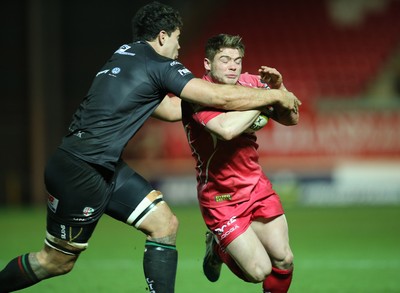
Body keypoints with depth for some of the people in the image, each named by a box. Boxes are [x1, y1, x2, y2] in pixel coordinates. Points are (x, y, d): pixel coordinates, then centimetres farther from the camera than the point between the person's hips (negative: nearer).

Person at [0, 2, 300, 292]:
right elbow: (222, 97, -15)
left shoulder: (127, 55, 14)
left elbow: (167, 108, 22)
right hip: (79, 172, -9)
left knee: (165, 224, 5)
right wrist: (278, 96, -2)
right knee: (58, 261, 1)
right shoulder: (159, 65, -12)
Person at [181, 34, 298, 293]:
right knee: (259, 271, -9)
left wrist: (278, 88, -13)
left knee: (284, 261, -2)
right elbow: (227, 128, -37)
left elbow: (291, 119, 5)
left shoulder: (250, 83, -1)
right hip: (221, 196, -6)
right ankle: (217, 248, 22)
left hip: (257, 184, 6)